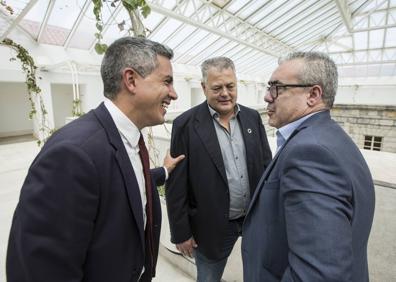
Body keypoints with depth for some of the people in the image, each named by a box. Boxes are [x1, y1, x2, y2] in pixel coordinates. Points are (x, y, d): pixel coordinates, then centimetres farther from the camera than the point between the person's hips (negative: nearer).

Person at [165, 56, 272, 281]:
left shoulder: (253, 118, -1)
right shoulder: (186, 124, -14)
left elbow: (267, 165, 5)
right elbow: (176, 185, -12)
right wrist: (181, 232, -8)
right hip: (213, 226, -3)